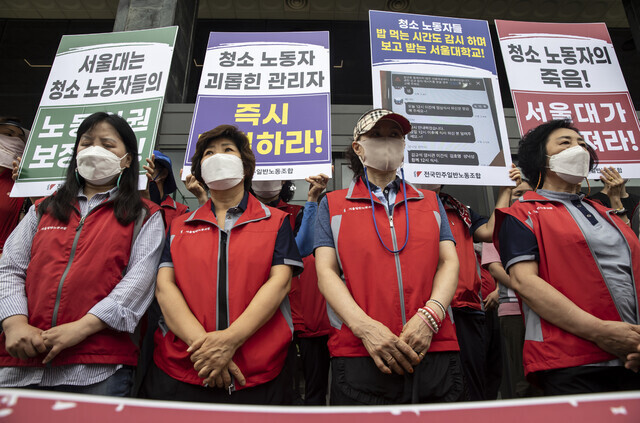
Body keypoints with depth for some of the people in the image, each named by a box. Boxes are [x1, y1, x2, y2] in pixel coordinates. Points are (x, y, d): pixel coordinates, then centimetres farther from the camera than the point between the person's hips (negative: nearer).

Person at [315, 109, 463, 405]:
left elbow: (449, 262, 7)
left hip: (435, 350, 3)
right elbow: (326, 272, 0)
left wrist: (429, 316, -11)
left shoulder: (431, 202, 17)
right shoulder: (333, 205, 10)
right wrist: (365, 327, -15)